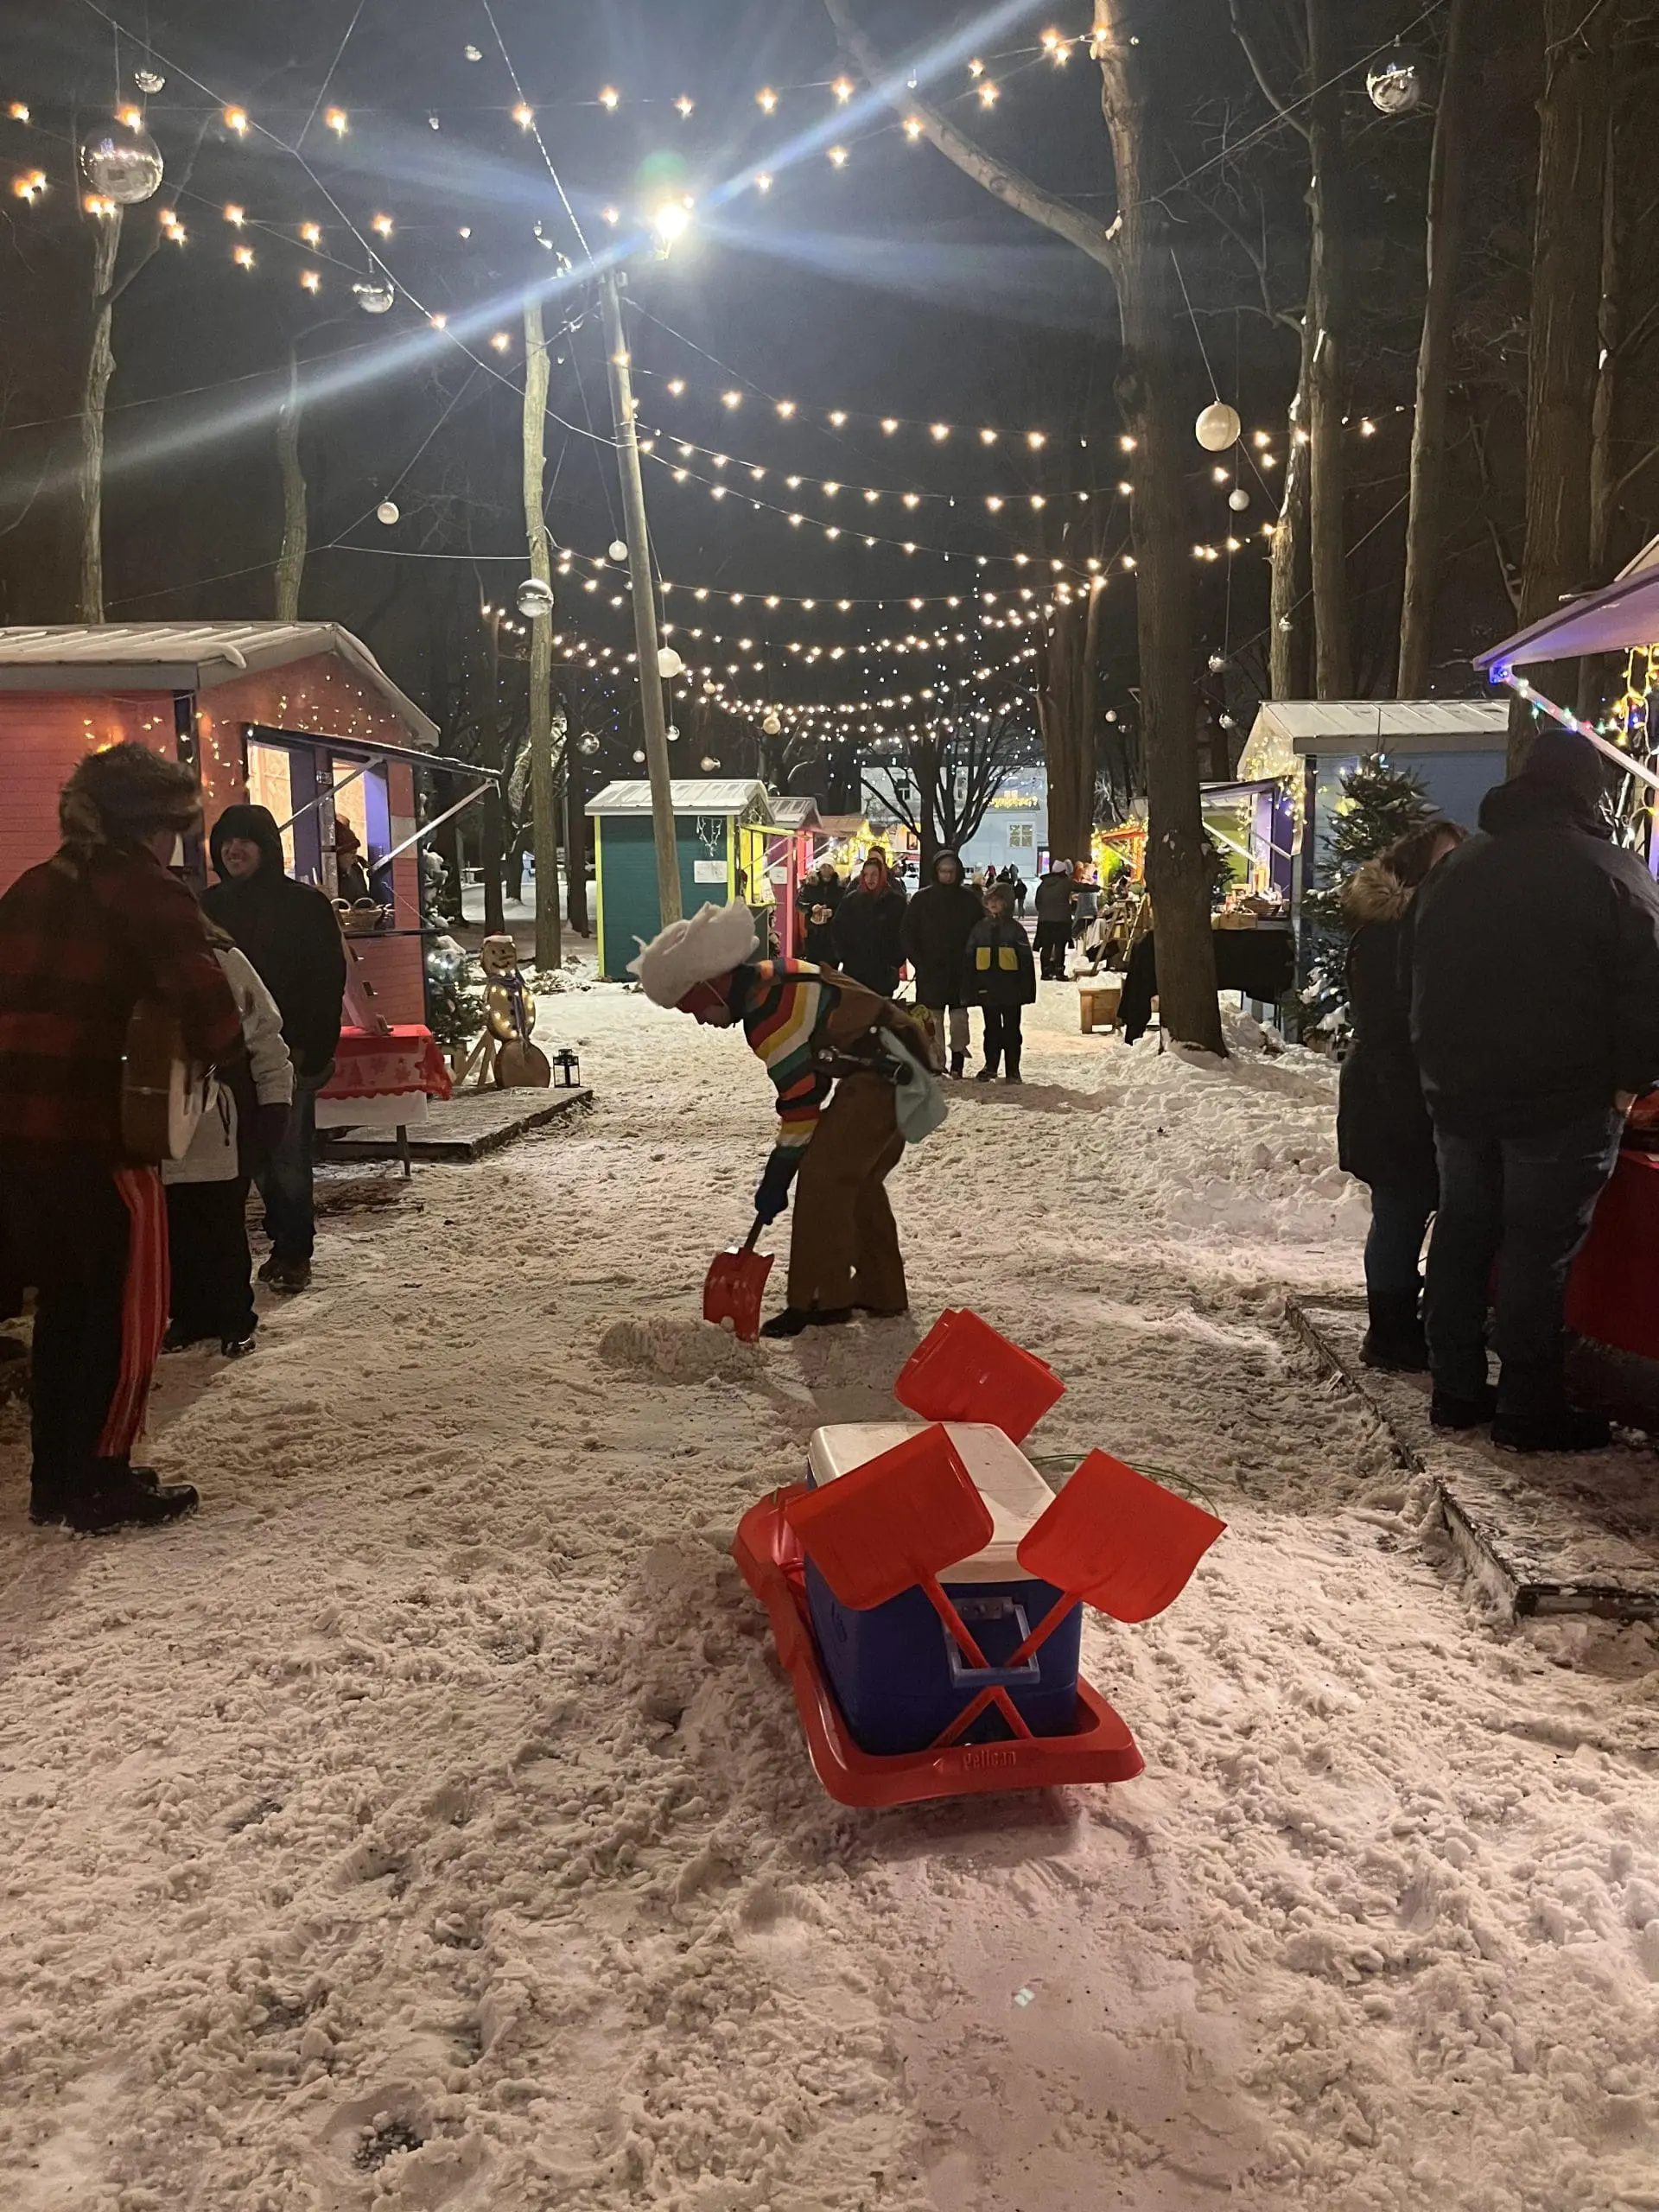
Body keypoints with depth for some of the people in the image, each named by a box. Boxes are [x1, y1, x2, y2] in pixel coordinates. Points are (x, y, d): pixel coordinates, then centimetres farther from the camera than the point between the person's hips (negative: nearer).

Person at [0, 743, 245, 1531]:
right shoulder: (147, 891, -9)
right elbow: (206, 1007, -17)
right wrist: (226, 1052, 2)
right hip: (95, 1127, -8)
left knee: (63, 1300, 18)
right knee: (127, 1309, 6)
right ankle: (100, 1485, 11)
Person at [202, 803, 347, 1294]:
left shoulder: (305, 904, -3)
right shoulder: (212, 905, 10)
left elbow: (329, 981, -6)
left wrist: (305, 1048, -12)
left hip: (291, 1054, -4)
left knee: (289, 1157, -3)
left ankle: (295, 1253, 9)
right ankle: (286, 1245, 19)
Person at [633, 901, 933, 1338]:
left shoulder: (769, 1012, -21)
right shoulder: (769, 981, 10)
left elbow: (800, 1100, -19)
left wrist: (776, 1179, -10)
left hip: (883, 1073, -11)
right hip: (900, 1068, 11)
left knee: (822, 1178, -10)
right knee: (858, 1181, 18)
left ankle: (820, 1300, -4)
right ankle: (881, 1291, 27)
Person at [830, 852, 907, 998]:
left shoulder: (896, 901, 1)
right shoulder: (851, 900, 7)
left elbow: (903, 934, 1)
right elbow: (836, 931, 10)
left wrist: (894, 961, -5)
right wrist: (844, 957, 1)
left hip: (884, 974, -2)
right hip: (853, 971, 2)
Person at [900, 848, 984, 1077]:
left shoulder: (969, 899, 2)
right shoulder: (922, 899, 1)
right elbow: (906, 934, 3)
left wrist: (971, 962, -3)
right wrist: (919, 962, -5)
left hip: (961, 971, 0)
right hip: (930, 972, 0)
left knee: (959, 1016, 1)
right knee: (933, 1018, 1)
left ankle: (958, 1061, 7)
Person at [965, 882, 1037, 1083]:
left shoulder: (1015, 929, -1)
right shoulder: (980, 928, 7)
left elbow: (1026, 961, -2)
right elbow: (970, 960, 9)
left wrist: (1027, 989, -8)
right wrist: (971, 989, 3)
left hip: (1010, 989, -2)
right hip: (987, 988, 3)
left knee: (1011, 1030, 4)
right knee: (992, 1029, 11)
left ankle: (1012, 1070, 10)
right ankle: (990, 1067, 20)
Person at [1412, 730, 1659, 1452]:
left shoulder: (1456, 867, 8)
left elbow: (1422, 980, 14)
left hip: (1461, 1093, 6)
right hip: (1563, 1100, -5)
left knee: (1461, 1233, 13)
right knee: (1540, 1249, 0)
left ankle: (1455, 1389, 19)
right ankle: (1527, 1409, 6)